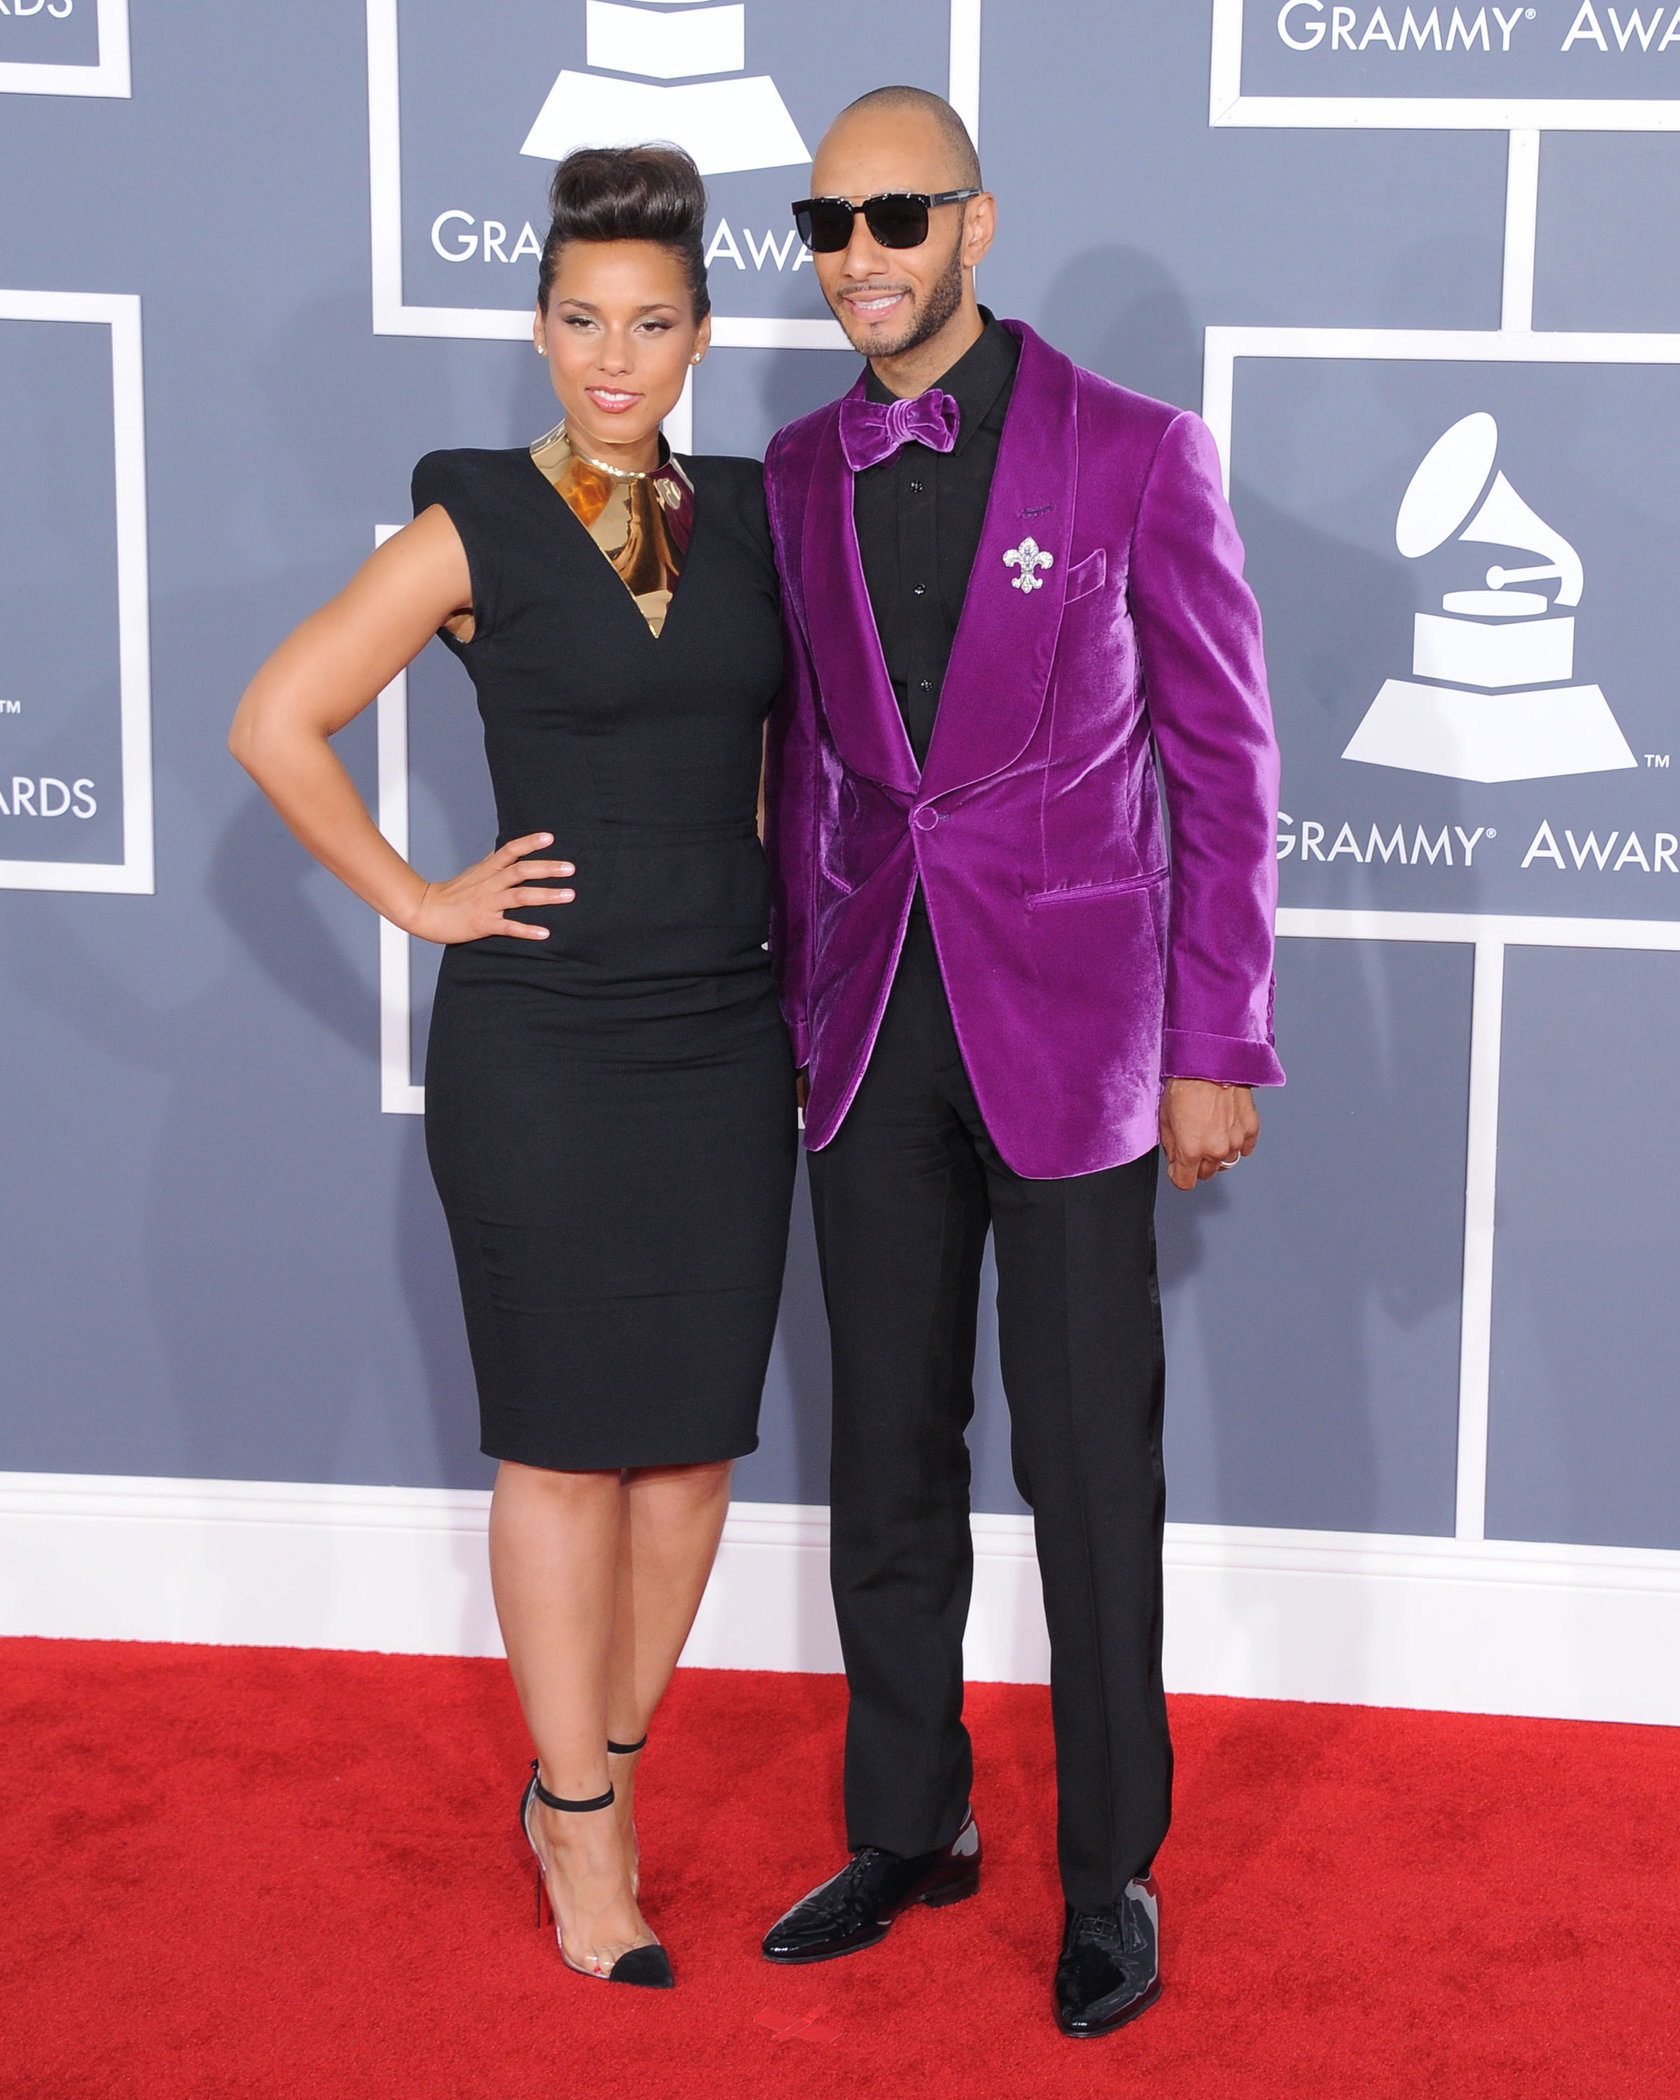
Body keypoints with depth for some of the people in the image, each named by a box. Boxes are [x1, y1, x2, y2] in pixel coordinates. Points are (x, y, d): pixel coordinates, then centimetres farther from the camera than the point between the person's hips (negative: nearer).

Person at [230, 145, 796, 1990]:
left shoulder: (748, 518, 7)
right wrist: (415, 900, -6)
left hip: (726, 1037, 4)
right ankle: (579, 1831, 15)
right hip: (540, 1043, -4)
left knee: (694, 1438, 8)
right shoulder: (475, 529, -5)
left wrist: (793, 898, 8)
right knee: (566, 1445, 2)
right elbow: (276, 724, -5)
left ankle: (595, 1778, 24)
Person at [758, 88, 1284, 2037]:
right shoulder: (798, 472, 6)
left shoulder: (1136, 453, -7)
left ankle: (1109, 1870, 19)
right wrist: (799, 1007, 11)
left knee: (1090, 1472, 3)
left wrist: (1217, 1053, -7)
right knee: (887, 1457, 13)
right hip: (879, 1029, 4)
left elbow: (1222, 764, -5)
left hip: (1070, 1029, -4)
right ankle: (910, 1828, 29)